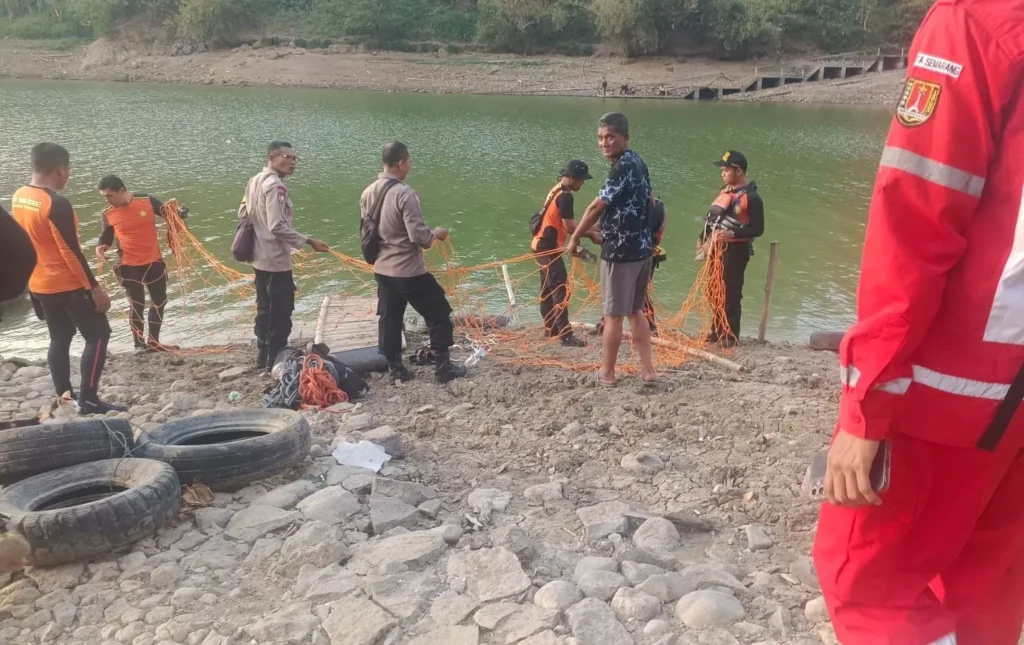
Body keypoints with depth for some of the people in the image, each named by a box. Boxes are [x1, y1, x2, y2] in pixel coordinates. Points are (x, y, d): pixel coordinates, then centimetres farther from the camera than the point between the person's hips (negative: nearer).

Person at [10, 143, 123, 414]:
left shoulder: (19, 197, 3)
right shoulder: (57, 204, -23)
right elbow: (71, 252, -23)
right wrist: (95, 288, -18)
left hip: (40, 285, 8)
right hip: (68, 285, -8)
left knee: (59, 339, 16)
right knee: (98, 335, 0)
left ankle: (64, 397, 20)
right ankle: (88, 400, -3)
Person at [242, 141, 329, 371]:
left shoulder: (255, 181, 8)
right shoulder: (275, 185, -20)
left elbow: (243, 213, 16)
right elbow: (278, 226, -27)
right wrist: (309, 242, -24)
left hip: (260, 257, 10)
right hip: (276, 259, -10)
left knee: (265, 309, 19)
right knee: (281, 311, 1)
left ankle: (263, 356, 30)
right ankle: (275, 360, 9)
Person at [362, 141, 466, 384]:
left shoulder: (368, 193, 2)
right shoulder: (404, 193, -21)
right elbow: (419, 236, -23)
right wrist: (437, 234, -4)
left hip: (382, 270, 7)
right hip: (410, 271, -7)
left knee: (389, 319, 15)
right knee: (439, 316, 7)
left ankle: (395, 368, 22)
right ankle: (443, 368, 12)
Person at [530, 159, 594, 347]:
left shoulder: (556, 191, 13)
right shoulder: (565, 196, -17)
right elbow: (570, 227, -19)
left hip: (542, 244, 11)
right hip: (549, 247, -11)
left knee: (548, 288, 17)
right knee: (561, 289, -11)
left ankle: (550, 328, 26)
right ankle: (565, 335, -13)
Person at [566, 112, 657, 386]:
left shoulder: (622, 168, -19)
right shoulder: (638, 162, 11)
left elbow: (596, 207, -18)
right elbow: (650, 202, 20)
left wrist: (574, 238, -6)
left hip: (620, 251, -9)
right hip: (642, 248, 9)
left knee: (613, 314, 3)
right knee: (635, 310, 16)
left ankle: (607, 372, 14)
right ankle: (647, 369, 19)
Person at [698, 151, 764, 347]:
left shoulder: (751, 197, -13)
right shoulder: (725, 191, 13)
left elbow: (758, 229, -16)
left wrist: (733, 233, -27)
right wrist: (703, 238, 12)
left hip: (735, 251, -8)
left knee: (731, 294, -2)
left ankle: (731, 337, 8)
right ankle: (717, 331, 27)